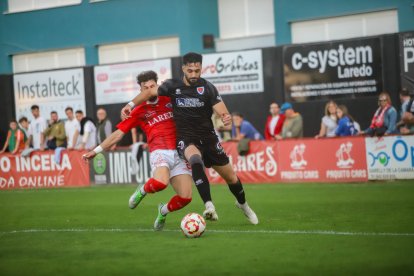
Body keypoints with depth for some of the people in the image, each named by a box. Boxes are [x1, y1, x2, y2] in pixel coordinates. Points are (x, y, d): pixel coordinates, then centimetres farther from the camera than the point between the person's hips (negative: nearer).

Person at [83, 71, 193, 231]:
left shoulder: (169, 99, 13)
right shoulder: (139, 111, 11)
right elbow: (118, 134, 14)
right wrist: (97, 150, 12)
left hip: (179, 153, 3)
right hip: (160, 152, -3)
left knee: (185, 198, -11)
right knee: (160, 182, -36)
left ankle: (163, 211, 23)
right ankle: (142, 190, 1)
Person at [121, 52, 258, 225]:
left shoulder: (207, 88, -10)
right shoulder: (173, 86, -5)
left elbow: (222, 112, -17)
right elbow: (150, 91, 10)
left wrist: (227, 118, -40)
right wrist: (131, 104, -3)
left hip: (207, 137, 1)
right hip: (185, 138, -1)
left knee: (231, 177, 9)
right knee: (196, 160, -37)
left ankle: (242, 204, 42)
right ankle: (209, 206, -43)